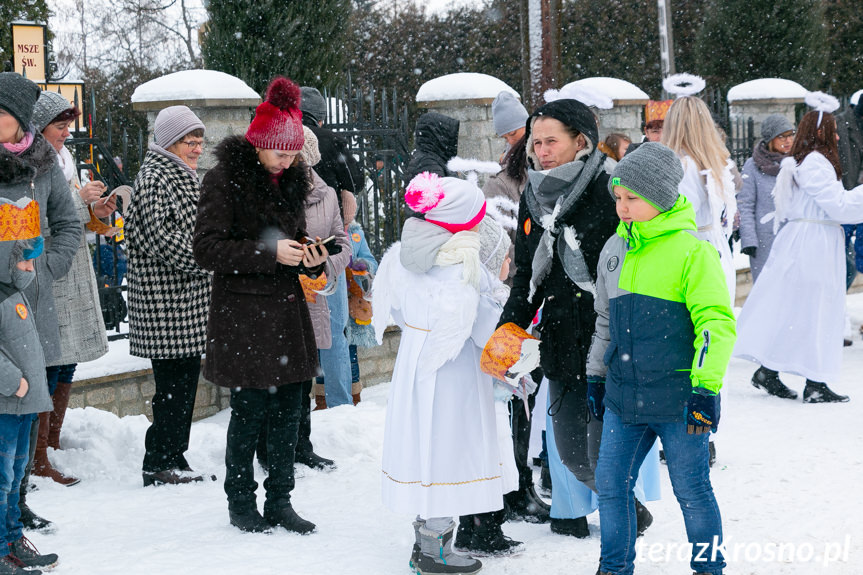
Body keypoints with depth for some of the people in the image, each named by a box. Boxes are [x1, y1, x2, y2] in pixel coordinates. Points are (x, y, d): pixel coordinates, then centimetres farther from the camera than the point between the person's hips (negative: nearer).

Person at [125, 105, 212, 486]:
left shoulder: (185, 177, 20)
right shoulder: (153, 179, -11)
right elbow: (160, 237, -20)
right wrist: (206, 265, -18)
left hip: (190, 298, 10)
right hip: (166, 299, -10)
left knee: (185, 379, 10)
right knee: (174, 379, -8)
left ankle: (174, 459, 17)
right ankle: (159, 465, -2)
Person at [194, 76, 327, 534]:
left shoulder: (291, 180, 12)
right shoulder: (225, 179, -9)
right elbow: (206, 248, -14)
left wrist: (312, 259, -1)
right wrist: (269, 253, -21)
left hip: (287, 308, 6)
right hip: (242, 312, -6)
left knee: (288, 409, 7)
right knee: (249, 410, -3)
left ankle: (280, 501, 16)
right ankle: (240, 501, 12)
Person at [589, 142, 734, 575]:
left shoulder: (691, 251, -10)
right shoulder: (615, 250, 10)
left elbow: (717, 323, -13)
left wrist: (705, 387, -18)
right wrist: (596, 376, 23)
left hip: (679, 399, -6)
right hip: (624, 395, 6)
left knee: (692, 491, 5)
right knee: (610, 484, 8)